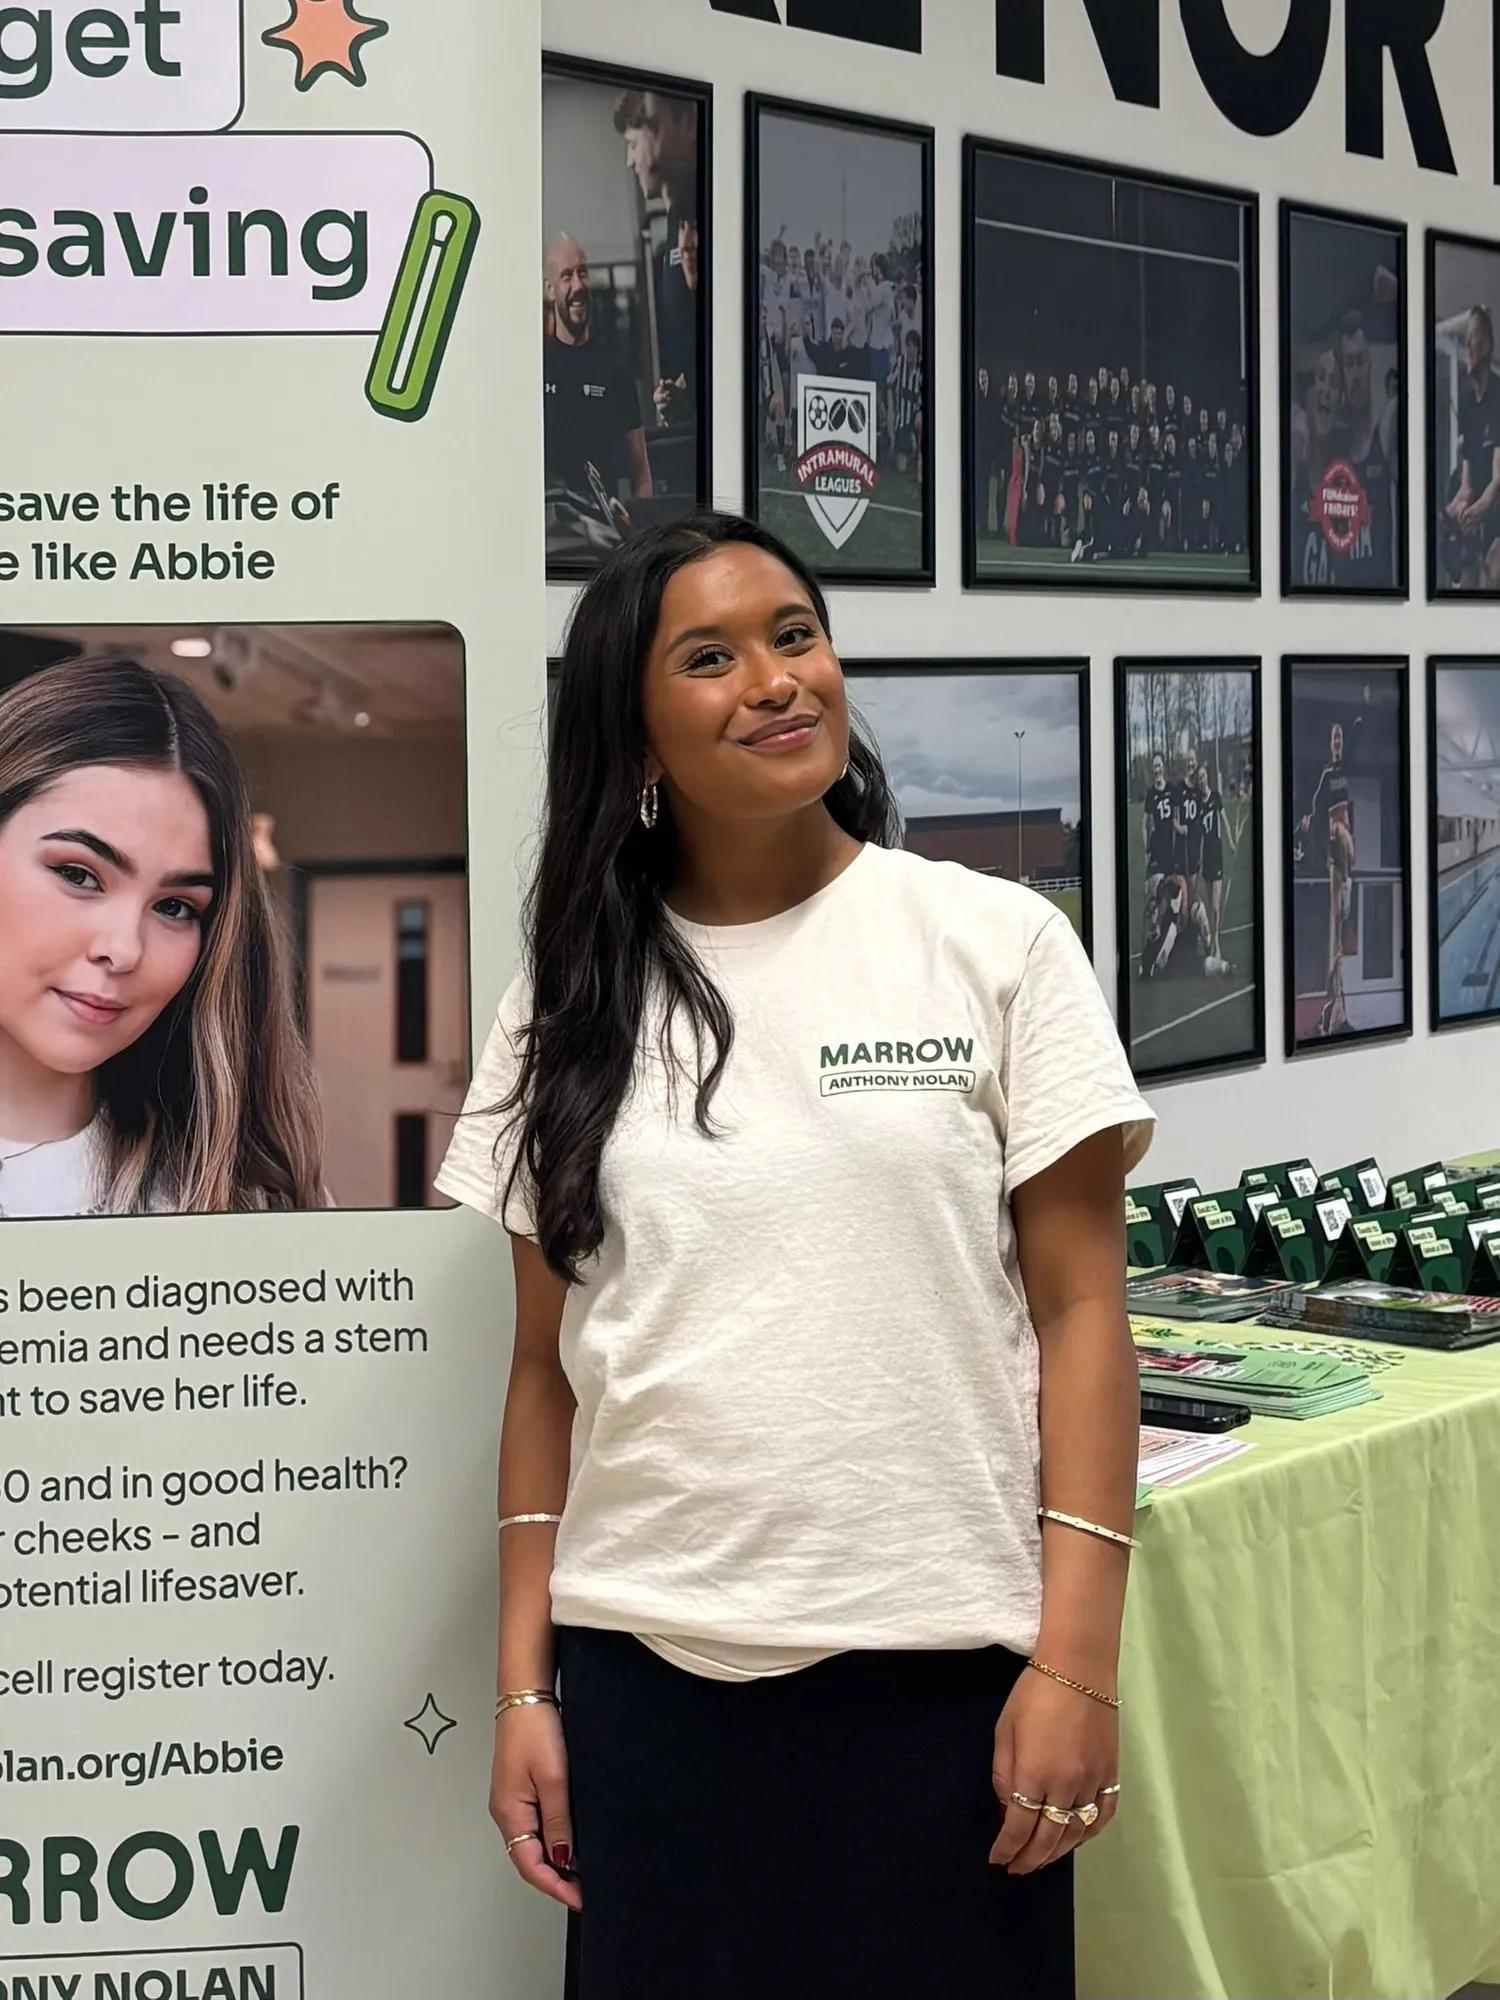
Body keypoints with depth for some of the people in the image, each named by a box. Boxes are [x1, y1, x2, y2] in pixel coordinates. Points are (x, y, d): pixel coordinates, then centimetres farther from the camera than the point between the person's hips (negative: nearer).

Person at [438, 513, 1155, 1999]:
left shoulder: (997, 943, 0)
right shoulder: (574, 995, 6)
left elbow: (1081, 1314, -2)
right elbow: (546, 1372, 9)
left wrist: (1075, 1658, -8)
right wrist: (523, 1685, 5)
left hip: (938, 1664, -2)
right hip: (645, 1669, 2)